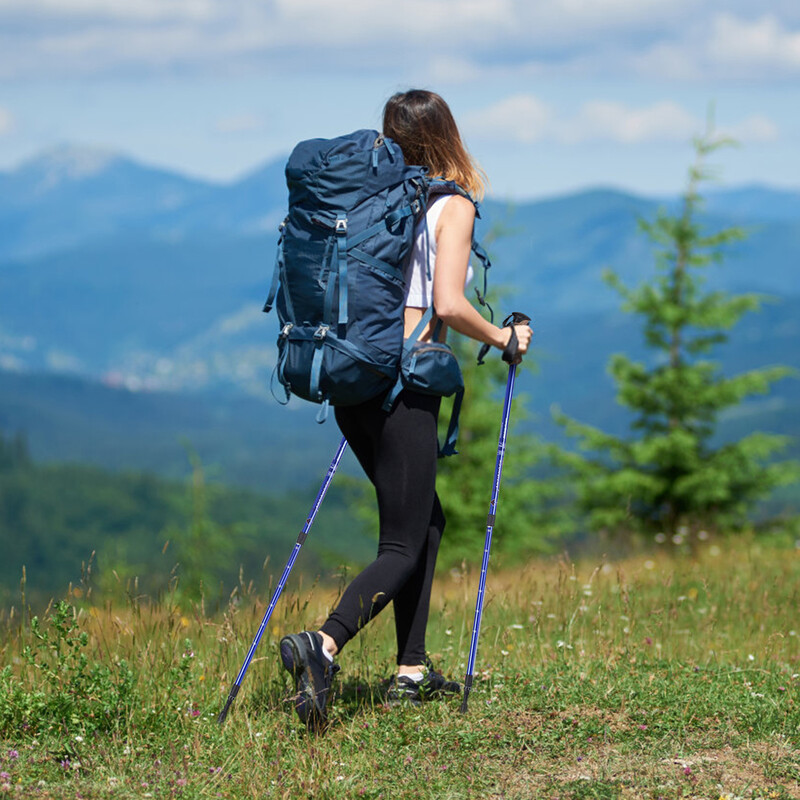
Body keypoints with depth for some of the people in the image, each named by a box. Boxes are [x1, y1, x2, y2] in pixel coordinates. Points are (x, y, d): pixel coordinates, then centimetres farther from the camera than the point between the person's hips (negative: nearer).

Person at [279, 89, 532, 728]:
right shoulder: (453, 206, -6)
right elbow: (449, 306, -16)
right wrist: (505, 338, 1)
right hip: (403, 384, -7)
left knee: (426, 520, 21)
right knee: (402, 548, -5)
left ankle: (412, 671, 21)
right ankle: (323, 646, -27)